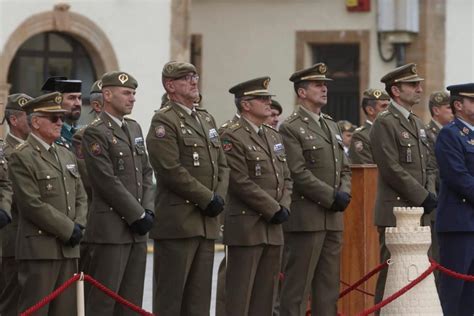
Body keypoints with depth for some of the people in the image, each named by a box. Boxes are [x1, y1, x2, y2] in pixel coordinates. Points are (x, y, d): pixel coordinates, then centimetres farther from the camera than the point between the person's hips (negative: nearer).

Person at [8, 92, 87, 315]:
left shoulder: (67, 155, 18)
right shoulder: (21, 158, -8)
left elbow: (81, 197, 18)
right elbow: (33, 205, -15)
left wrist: (78, 226, -1)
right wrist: (68, 230, -13)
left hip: (68, 247, 8)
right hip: (40, 248, -8)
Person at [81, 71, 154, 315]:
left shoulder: (134, 128, 16)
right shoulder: (95, 134, -10)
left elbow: (146, 172, 16)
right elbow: (108, 182, -15)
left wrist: (147, 210, 1)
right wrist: (138, 215, -12)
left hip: (137, 230, 8)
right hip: (110, 228, -8)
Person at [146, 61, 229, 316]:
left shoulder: (207, 119, 18)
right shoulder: (164, 121, -8)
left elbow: (222, 164, 18)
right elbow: (171, 170, -17)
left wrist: (219, 197, -1)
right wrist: (208, 198, -14)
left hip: (207, 223, 8)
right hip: (177, 222, -8)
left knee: (199, 295, 9)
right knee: (170, 294, -4)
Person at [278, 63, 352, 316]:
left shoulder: (332, 126, 18)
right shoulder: (290, 128, -7)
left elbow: (344, 168, 18)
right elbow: (299, 173, -15)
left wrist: (344, 194, -1)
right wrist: (332, 197, -15)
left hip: (333, 218, 8)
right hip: (306, 217, -8)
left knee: (329, 285, 9)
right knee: (298, 285, -5)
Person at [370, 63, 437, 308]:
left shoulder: (416, 123, 18)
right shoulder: (385, 123, -9)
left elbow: (428, 166, 20)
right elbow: (393, 170, -16)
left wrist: (430, 194, 2)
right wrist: (423, 197, -14)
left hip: (416, 211, 8)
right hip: (395, 211, -8)